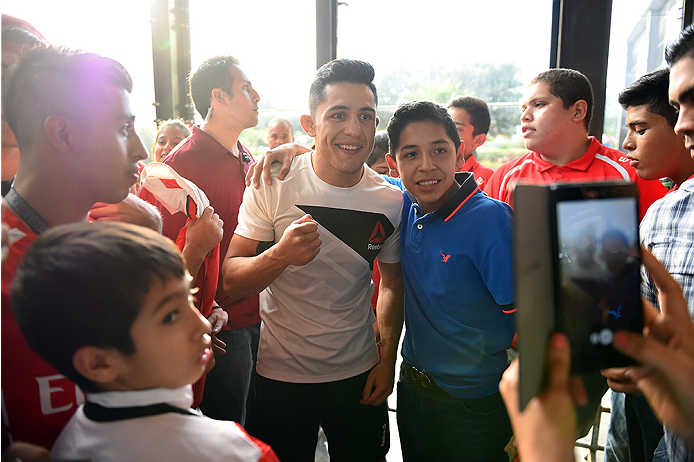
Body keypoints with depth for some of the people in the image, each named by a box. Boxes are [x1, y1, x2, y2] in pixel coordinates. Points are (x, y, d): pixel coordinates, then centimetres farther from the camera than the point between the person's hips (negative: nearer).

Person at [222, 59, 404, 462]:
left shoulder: (391, 200, -7)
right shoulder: (273, 185, -14)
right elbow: (231, 280, -13)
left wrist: (387, 358, 3)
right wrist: (280, 255, -31)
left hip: (359, 375, 2)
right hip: (280, 375, -1)